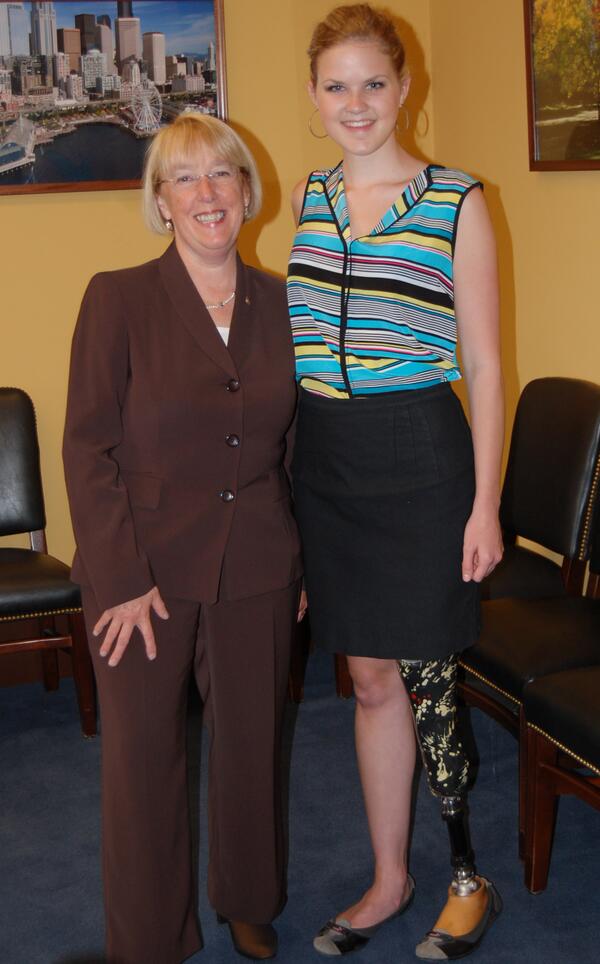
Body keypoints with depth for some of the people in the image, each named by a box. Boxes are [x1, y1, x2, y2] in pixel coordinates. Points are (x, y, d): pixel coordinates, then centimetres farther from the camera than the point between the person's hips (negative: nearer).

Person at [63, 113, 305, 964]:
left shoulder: (281, 305, 3)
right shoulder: (118, 298, -7)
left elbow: (303, 445, 9)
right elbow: (88, 449, -10)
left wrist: (305, 559, 7)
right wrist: (125, 578, -14)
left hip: (258, 568, 3)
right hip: (148, 568, -3)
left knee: (252, 742, 15)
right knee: (143, 756, 7)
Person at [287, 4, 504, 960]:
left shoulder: (455, 200, -5)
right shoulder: (311, 197, 9)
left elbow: (483, 362, -5)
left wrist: (485, 501, -9)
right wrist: (288, 466, 13)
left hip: (417, 458, -5)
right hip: (326, 459, 5)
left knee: (424, 678, 2)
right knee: (372, 679, 13)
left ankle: (470, 876, 25)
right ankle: (391, 880, 29)